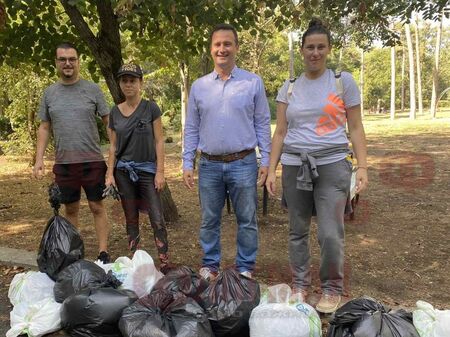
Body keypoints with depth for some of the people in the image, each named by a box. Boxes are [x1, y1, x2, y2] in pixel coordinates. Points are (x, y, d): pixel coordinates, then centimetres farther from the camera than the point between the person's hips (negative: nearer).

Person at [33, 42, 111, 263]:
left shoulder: (92, 89, 1)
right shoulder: (49, 93, 8)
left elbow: (109, 122, 1)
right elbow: (44, 128, 12)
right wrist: (39, 158, 4)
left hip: (92, 161, -2)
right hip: (63, 163, 3)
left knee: (97, 207, 3)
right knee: (70, 210, 12)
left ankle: (103, 253, 10)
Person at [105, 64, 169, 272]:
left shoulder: (150, 108, -3)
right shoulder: (115, 112, 6)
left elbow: (159, 141, -3)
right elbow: (113, 145, 9)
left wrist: (160, 171, -9)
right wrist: (110, 174, 3)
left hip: (147, 170, -3)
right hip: (124, 171, 3)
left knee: (157, 219, -7)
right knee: (131, 219, 9)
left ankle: (165, 263, -2)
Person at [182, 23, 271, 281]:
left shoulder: (253, 83, 1)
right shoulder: (199, 86, 7)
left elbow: (262, 124, 2)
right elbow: (191, 128, 10)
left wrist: (265, 160, -4)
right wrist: (188, 163, 4)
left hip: (243, 163, -2)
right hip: (209, 165, 2)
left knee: (247, 220, 6)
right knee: (209, 220, 11)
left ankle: (245, 268, 21)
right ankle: (210, 266, 27)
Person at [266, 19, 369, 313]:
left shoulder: (343, 81, 4)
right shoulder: (289, 88, 10)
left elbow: (356, 128, 3)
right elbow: (280, 133, 9)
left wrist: (363, 167, -6)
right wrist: (271, 170, 3)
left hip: (332, 164, -2)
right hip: (295, 165, 3)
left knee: (330, 234, -9)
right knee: (298, 231, 8)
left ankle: (332, 288, 13)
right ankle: (301, 285, 24)